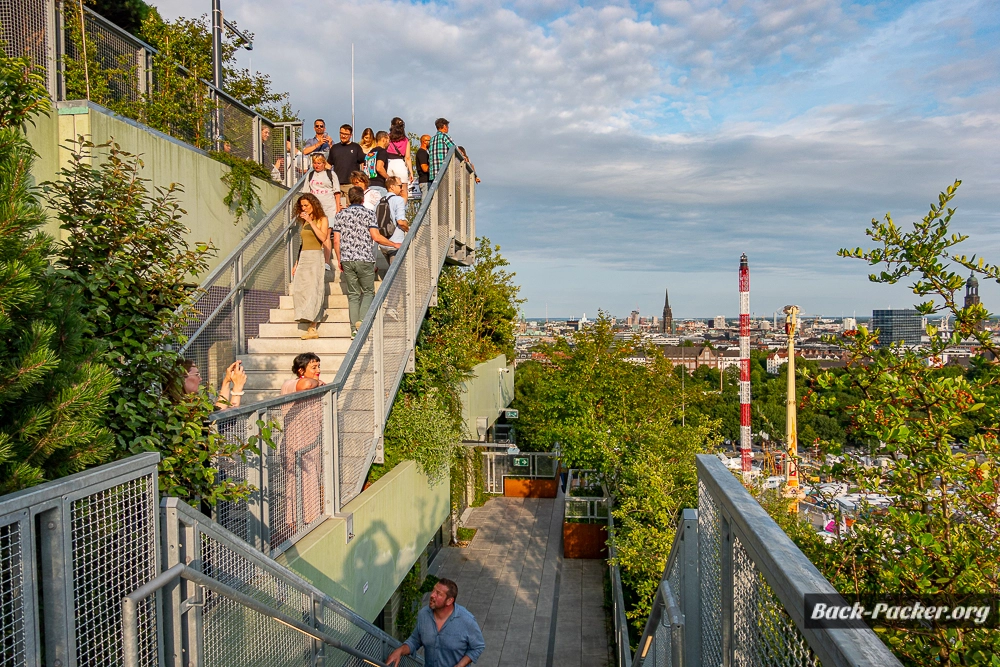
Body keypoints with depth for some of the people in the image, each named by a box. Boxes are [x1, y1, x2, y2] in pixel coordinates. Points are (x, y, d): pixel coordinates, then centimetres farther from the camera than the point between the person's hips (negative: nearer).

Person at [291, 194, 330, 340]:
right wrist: (296, 264, 18)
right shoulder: (304, 222, 19)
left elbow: (323, 237, -16)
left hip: (315, 258, -7)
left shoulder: (322, 219, 1)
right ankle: (312, 327, -4)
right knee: (300, 290, -4)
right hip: (303, 258, 7)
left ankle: (312, 328, -14)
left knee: (312, 291, -12)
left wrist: (311, 222, -17)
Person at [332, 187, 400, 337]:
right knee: (368, 291, 9)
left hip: (346, 260, 3)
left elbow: (336, 241, 7)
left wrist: (339, 259, 17)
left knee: (353, 294, 9)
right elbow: (376, 237, -10)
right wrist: (394, 244, 3)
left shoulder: (340, 215, 9)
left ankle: (354, 329, 5)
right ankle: (362, 320, -11)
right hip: (364, 259, -3)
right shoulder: (368, 214, -2)